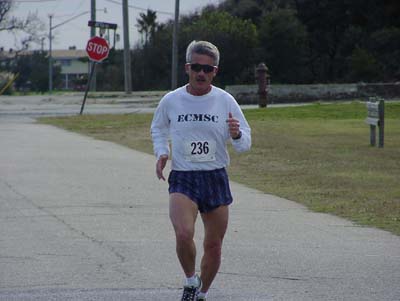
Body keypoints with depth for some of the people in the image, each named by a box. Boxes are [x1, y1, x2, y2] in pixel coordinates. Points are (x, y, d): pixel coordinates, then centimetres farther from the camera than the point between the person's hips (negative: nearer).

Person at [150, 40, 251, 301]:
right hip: (182, 179, -1)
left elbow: (245, 144, 4)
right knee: (184, 234, -25)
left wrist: (237, 135, -19)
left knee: (214, 246, 7)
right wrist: (161, 152, 2)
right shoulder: (171, 101, 0)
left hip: (216, 179, 1)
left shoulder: (225, 101, -1)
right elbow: (158, 128, 20)